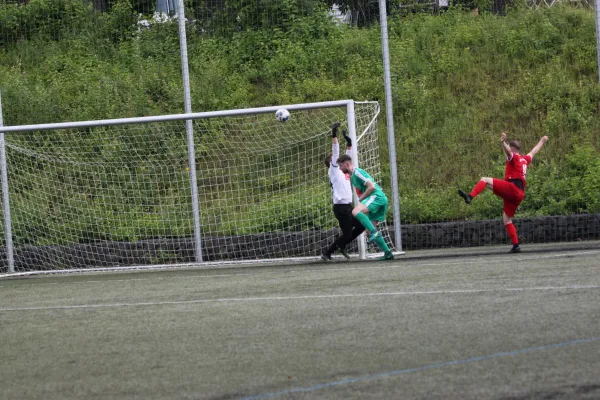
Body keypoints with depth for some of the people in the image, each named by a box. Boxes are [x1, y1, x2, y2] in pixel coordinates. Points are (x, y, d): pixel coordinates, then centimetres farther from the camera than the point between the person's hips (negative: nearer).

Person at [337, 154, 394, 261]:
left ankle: (374, 232, -35)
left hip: (376, 197, -10)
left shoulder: (357, 173, -9)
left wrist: (360, 199, -11)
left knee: (355, 212, -30)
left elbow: (371, 187, -18)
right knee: (371, 230, 8)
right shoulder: (352, 176, 22)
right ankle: (387, 253, 7)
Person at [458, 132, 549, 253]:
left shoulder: (514, 157, 4)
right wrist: (542, 141, 62)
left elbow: (508, 151, -21)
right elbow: (534, 151, 45)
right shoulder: (525, 159, 26)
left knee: (485, 180, -15)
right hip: (519, 194, 8)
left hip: (512, 188, -8)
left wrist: (503, 142, -41)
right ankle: (516, 245, 6)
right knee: (506, 219, 13)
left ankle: (469, 197, -38)